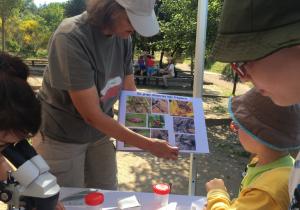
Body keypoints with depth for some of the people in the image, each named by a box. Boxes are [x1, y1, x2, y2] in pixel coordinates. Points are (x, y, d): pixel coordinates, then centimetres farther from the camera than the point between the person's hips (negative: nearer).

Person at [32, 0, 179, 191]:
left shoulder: (124, 37, -8)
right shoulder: (71, 38, -27)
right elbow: (92, 116, -26)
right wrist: (149, 145, -23)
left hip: (99, 133, 5)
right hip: (61, 138, -5)